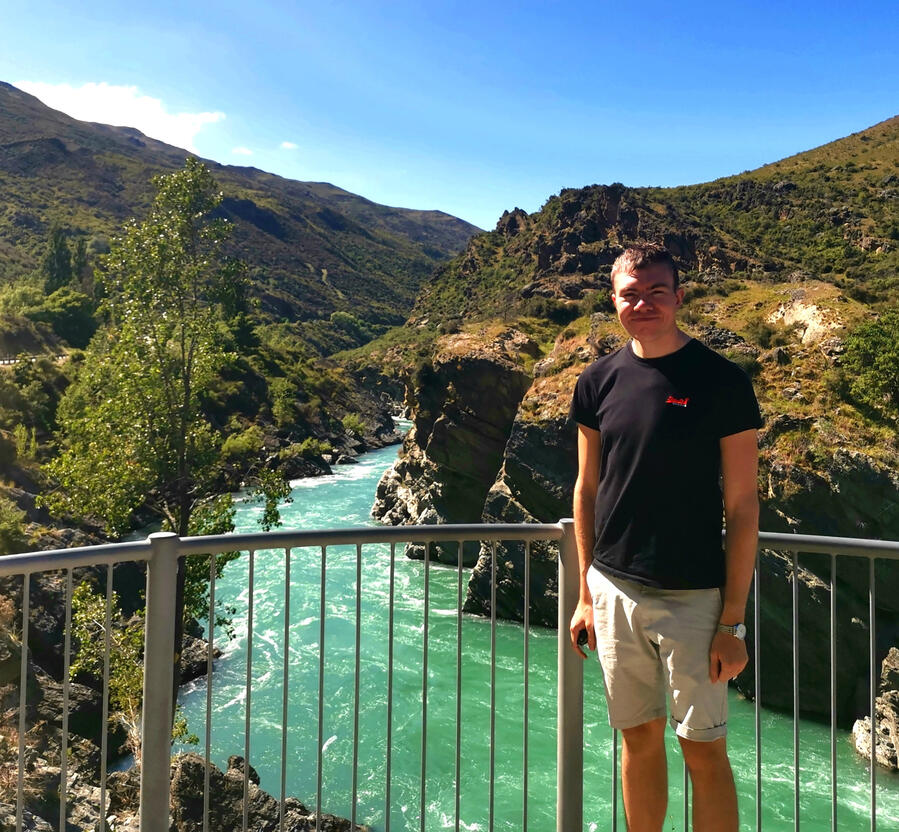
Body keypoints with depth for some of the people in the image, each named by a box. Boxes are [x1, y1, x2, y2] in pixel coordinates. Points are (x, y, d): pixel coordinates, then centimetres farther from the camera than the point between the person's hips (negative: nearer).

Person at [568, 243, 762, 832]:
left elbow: (742, 507, -8)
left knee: (705, 751, 7)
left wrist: (733, 621, -9)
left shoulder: (723, 382, -9)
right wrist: (586, 596, 8)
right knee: (639, 738, 17)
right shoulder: (599, 381, 2)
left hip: (692, 598, -3)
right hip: (614, 591, 4)